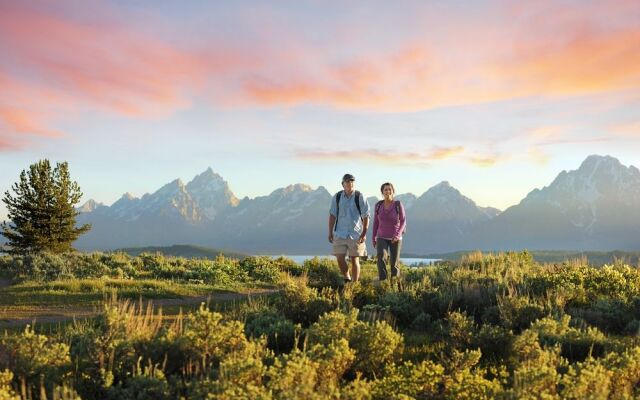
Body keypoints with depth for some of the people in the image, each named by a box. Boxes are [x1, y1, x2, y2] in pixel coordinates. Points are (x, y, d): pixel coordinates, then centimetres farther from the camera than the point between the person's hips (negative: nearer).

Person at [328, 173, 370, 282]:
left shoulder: (360, 197, -5)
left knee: (355, 260, 2)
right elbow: (332, 215, 8)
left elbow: (366, 216, -3)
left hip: (356, 234, -2)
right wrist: (330, 233, 5)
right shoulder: (337, 197, 3)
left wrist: (364, 233, -9)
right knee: (340, 258, -4)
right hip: (340, 233, 2)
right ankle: (347, 278, 20)